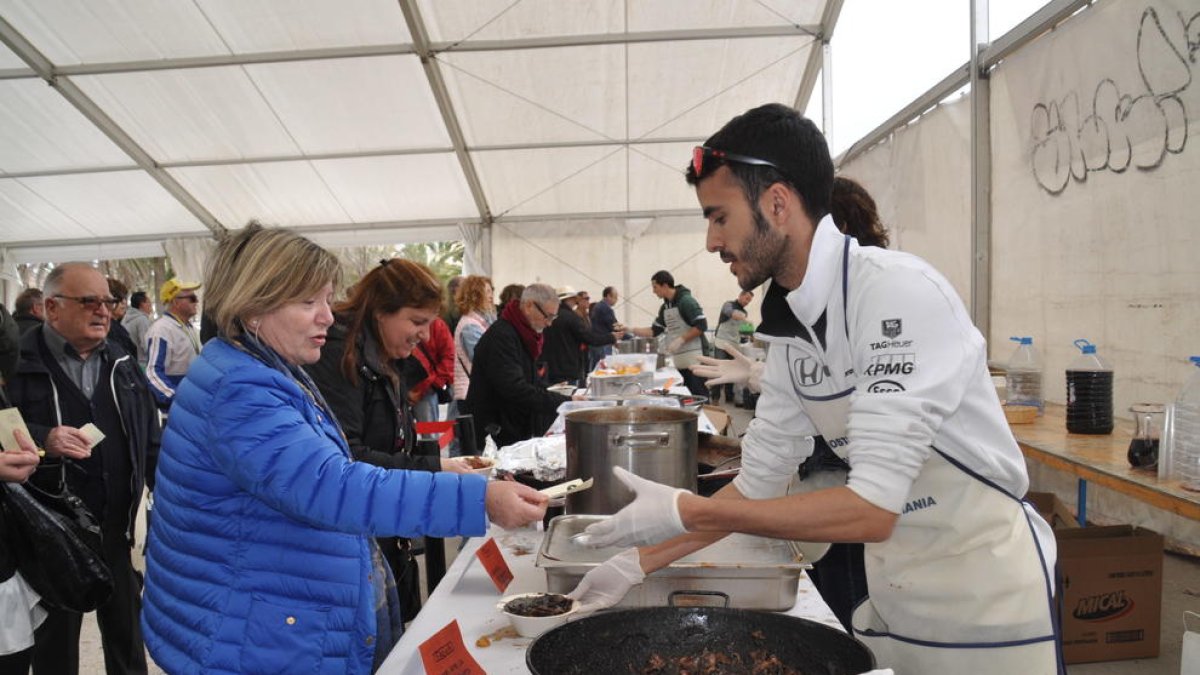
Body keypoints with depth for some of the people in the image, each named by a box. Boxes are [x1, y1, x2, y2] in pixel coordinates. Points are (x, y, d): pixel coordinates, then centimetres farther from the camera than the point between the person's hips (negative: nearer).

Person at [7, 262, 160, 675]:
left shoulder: (121, 361, 8)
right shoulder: (21, 362, -9)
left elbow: (150, 437, 13)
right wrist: (42, 440, -28)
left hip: (120, 526, 4)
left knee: (128, 631, 19)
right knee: (55, 640, 15)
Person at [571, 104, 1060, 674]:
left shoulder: (898, 290, -25)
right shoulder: (788, 329, 0)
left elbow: (873, 508, -29)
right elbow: (758, 484, 7)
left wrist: (685, 512, -25)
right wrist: (640, 562, 5)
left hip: (985, 604, -6)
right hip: (891, 598, 6)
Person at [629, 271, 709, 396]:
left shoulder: (686, 301, -11)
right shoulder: (665, 307, 13)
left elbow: (702, 326, -17)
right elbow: (654, 331, 18)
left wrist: (680, 340, -19)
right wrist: (631, 330, 9)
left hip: (695, 357, -8)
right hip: (680, 360, 8)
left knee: (699, 395, -6)